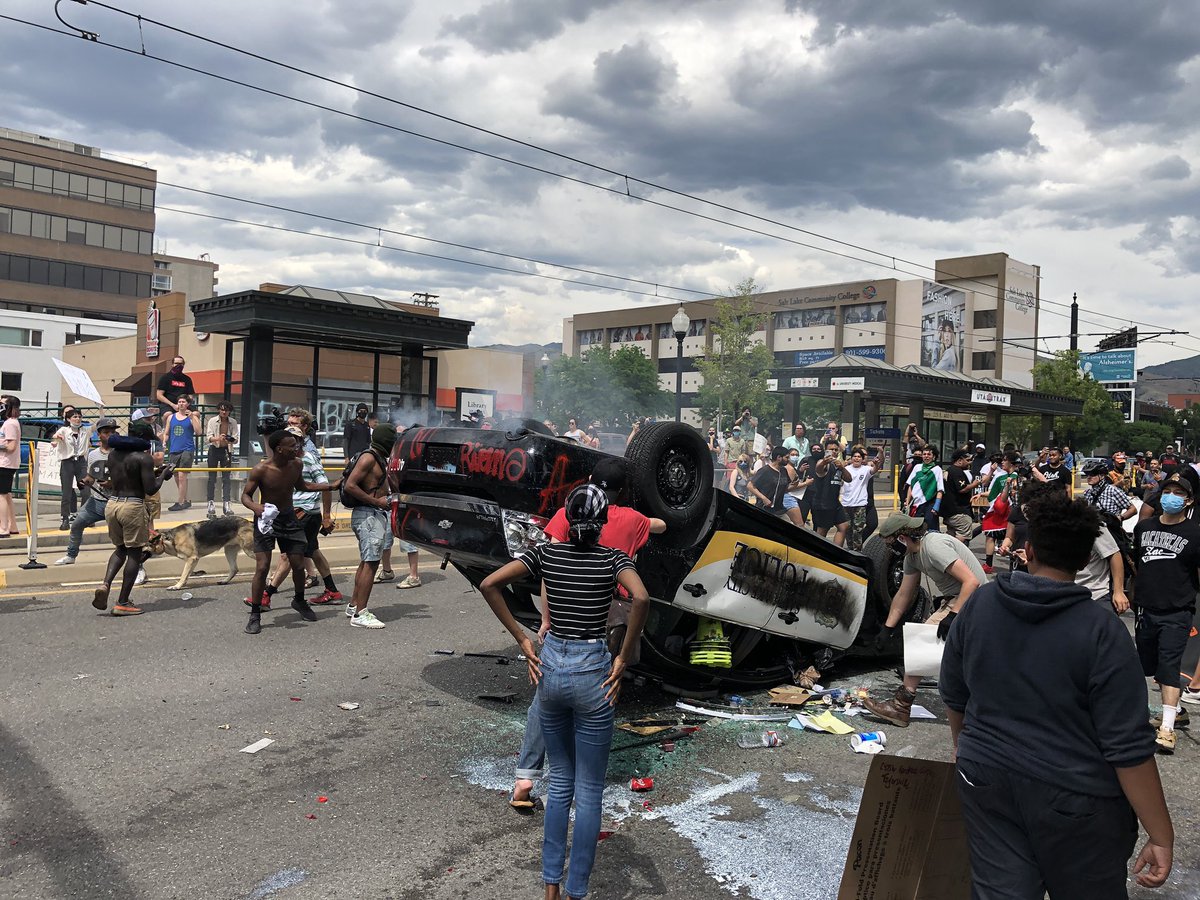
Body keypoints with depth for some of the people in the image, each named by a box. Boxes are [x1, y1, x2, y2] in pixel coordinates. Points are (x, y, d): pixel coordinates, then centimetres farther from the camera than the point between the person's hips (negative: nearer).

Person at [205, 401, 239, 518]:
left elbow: (237, 439, -3)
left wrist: (232, 440, -27)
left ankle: (226, 505, 0)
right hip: (214, 450, -1)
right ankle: (211, 504, 7)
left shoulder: (233, 422, -1)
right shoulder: (212, 421, -5)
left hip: (227, 451, 1)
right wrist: (218, 438, -34)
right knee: (212, 478, 2)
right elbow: (209, 437, -13)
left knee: (226, 478, 0)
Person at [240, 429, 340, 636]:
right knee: (262, 567, -11)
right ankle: (255, 615, 3)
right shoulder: (261, 470, -20)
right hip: (266, 518, -4)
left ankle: (299, 601, 36)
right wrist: (256, 507, -34)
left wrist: (330, 486, 12)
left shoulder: (297, 465, -5)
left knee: (298, 565, 9)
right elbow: (245, 495, -12)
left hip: (289, 518, 5)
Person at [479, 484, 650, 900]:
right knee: (588, 791, 10)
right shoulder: (613, 558, -7)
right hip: (592, 670, -3)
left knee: (559, 781, 20)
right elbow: (641, 598, -26)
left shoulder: (546, 553, 0)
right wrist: (623, 658, -16)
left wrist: (521, 639, -3)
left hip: (550, 666, 3)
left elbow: (489, 585, -8)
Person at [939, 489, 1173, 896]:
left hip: (987, 782, 3)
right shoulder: (1101, 630, -17)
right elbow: (1129, 748, -17)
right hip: (1075, 801, -3)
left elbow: (953, 695, 9)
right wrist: (1161, 836, -7)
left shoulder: (978, 606, -4)